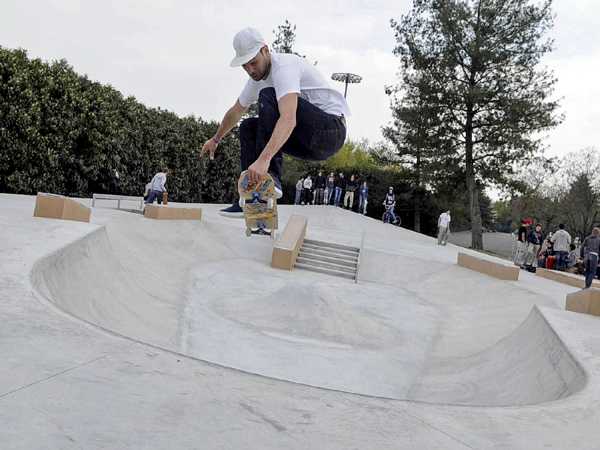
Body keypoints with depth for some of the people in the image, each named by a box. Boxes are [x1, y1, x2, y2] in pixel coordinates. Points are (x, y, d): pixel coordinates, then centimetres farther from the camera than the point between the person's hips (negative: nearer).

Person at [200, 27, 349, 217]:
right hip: (308, 140, 10)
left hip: (331, 131, -10)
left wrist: (264, 159, -48)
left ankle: (270, 178, -29)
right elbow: (235, 112, 30)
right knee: (248, 127, 10)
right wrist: (215, 139, 40)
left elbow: (288, 119, -38)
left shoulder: (284, 67, -20)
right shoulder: (257, 78, 11)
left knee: (269, 97, -24)